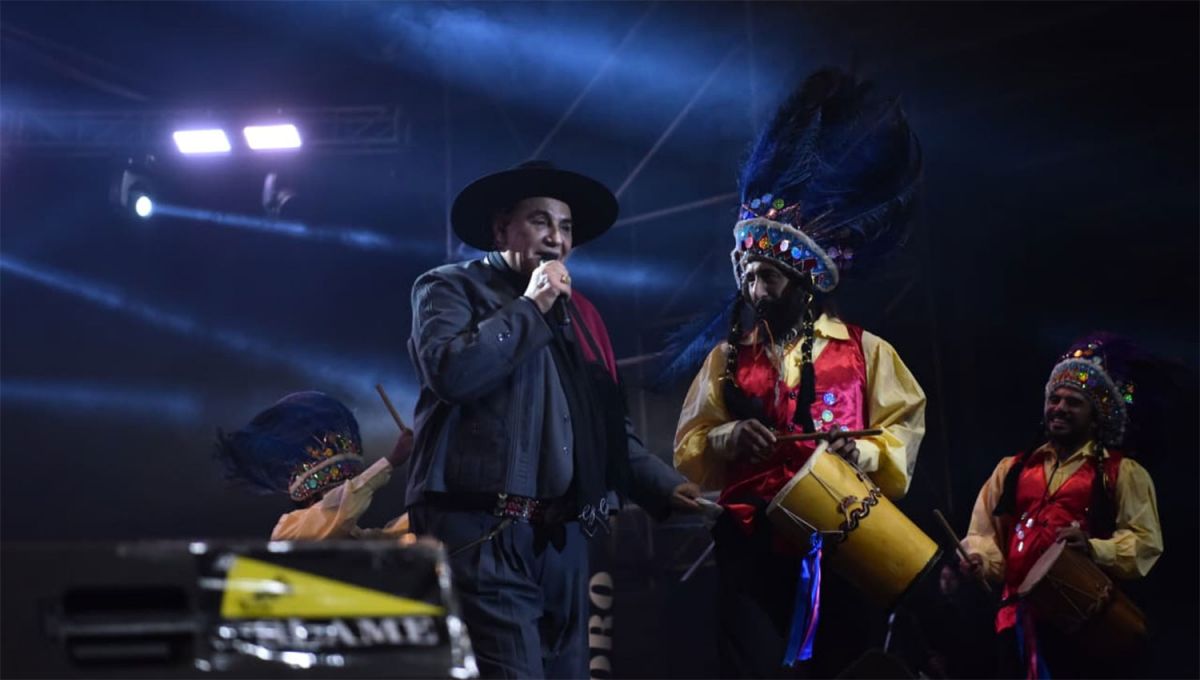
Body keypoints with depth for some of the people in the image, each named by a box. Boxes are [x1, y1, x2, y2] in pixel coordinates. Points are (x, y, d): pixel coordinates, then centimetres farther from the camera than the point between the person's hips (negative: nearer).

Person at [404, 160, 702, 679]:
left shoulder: (577, 314, 25)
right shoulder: (451, 287, 6)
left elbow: (609, 425, 24)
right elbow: (450, 371, -15)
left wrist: (665, 486, 10)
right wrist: (530, 308, -5)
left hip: (564, 537, 7)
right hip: (484, 534, -7)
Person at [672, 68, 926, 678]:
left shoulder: (862, 350, 9)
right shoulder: (727, 359, 16)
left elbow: (905, 424, 6)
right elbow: (688, 447, 13)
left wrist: (867, 451, -14)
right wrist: (725, 441, -8)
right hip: (753, 543, 2)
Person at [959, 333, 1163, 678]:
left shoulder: (1122, 473, 9)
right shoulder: (1012, 469, 20)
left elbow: (1146, 543, -2)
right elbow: (985, 533, 16)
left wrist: (1093, 548, -20)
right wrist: (975, 559, -7)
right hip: (1022, 614, 4)